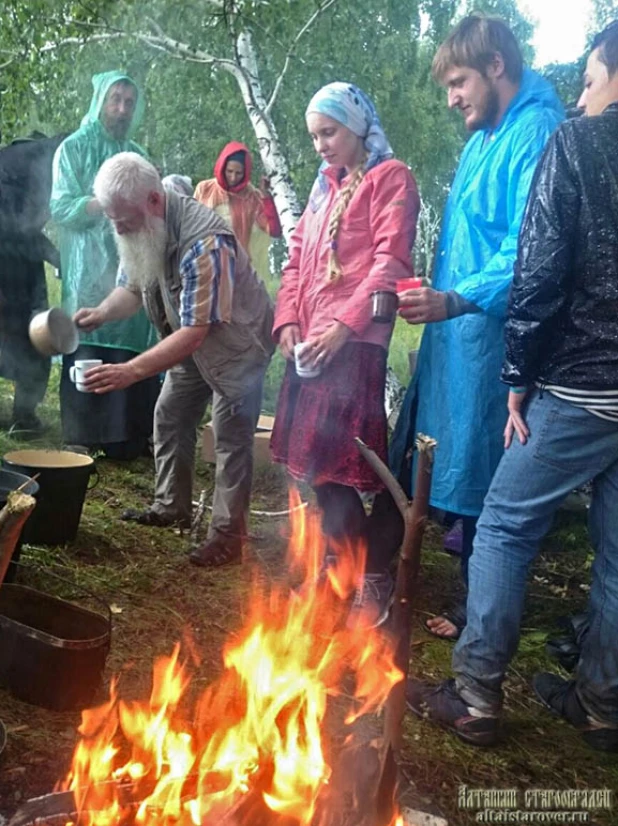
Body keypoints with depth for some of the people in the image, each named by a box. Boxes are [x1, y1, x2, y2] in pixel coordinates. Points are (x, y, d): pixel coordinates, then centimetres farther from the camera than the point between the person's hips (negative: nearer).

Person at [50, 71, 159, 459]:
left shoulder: (138, 154, 19)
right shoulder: (74, 148, 4)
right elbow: (61, 208, -7)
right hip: (90, 274, -4)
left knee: (133, 351, -1)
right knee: (88, 357, -7)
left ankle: (130, 437, 4)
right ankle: (85, 441, -2)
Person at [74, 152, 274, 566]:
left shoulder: (204, 241, -38)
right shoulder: (141, 229, -11)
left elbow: (194, 331, -39)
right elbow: (132, 287, 2)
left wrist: (131, 370, -45)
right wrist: (101, 313, -21)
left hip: (239, 338, -8)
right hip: (190, 341, 8)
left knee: (232, 435, -7)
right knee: (170, 415, 12)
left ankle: (229, 535, 2)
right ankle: (172, 507, 27)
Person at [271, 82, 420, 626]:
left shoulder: (389, 178, 2)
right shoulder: (325, 186, 24)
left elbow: (391, 263, -10)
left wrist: (344, 325, -19)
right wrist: (288, 319, 4)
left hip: (352, 343, -7)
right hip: (308, 345, 7)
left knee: (328, 467, -10)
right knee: (311, 464, 8)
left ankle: (376, 575, 7)